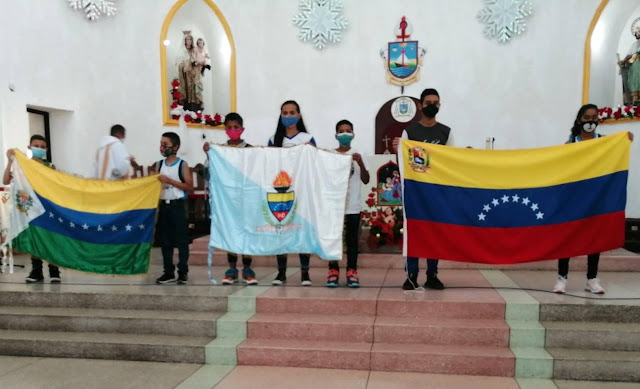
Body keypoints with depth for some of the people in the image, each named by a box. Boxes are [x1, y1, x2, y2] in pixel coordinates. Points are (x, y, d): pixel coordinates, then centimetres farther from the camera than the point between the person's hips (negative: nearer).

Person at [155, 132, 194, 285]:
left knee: (181, 239, 0)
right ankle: (169, 272, 16)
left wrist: (170, 181, -16)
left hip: (178, 205, -5)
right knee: (165, 240, 8)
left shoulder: (183, 165, -4)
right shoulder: (159, 164, 10)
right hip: (163, 205, 5)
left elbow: (189, 186, -11)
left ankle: (183, 272, 7)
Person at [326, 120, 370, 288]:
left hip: (353, 205, 0)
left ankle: (351, 271, 10)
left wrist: (360, 163, -13)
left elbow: (366, 180, 1)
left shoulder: (357, 155, 5)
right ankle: (333, 271, 11)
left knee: (352, 238, 4)